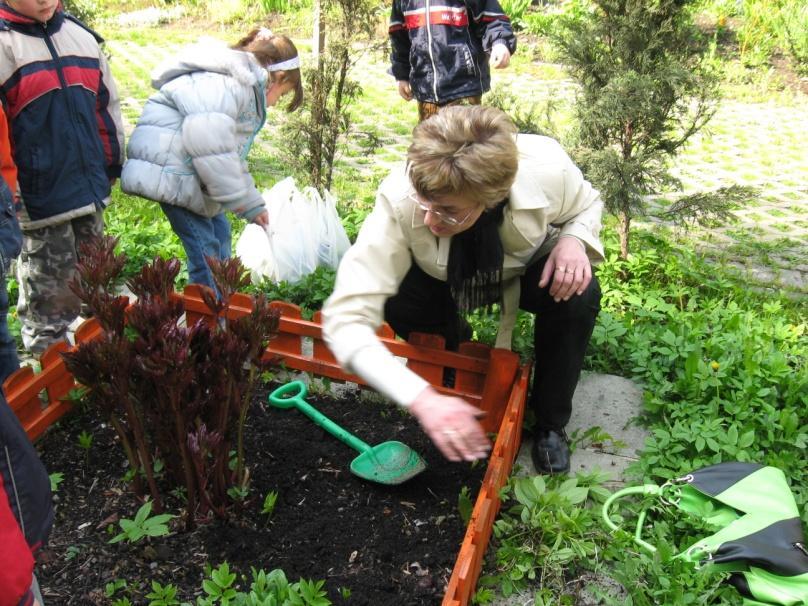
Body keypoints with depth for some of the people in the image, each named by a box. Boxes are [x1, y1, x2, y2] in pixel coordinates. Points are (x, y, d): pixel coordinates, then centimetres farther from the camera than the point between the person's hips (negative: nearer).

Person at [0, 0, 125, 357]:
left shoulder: (81, 35, 10)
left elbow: (106, 104, 17)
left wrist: (113, 163, 17)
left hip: (90, 189, 6)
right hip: (40, 196, -6)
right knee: (51, 292, 3)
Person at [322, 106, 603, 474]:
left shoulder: (547, 168, -34)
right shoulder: (399, 202, -39)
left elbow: (587, 205, -7)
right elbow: (346, 318, -41)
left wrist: (573, 239, -32)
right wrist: (422, 398, -52)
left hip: (528, 270, 1)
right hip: (447, 280, 0)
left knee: (580, 296, -30)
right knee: (396, 304, -31)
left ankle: (550, 423, -3)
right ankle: (455, 342, 8)